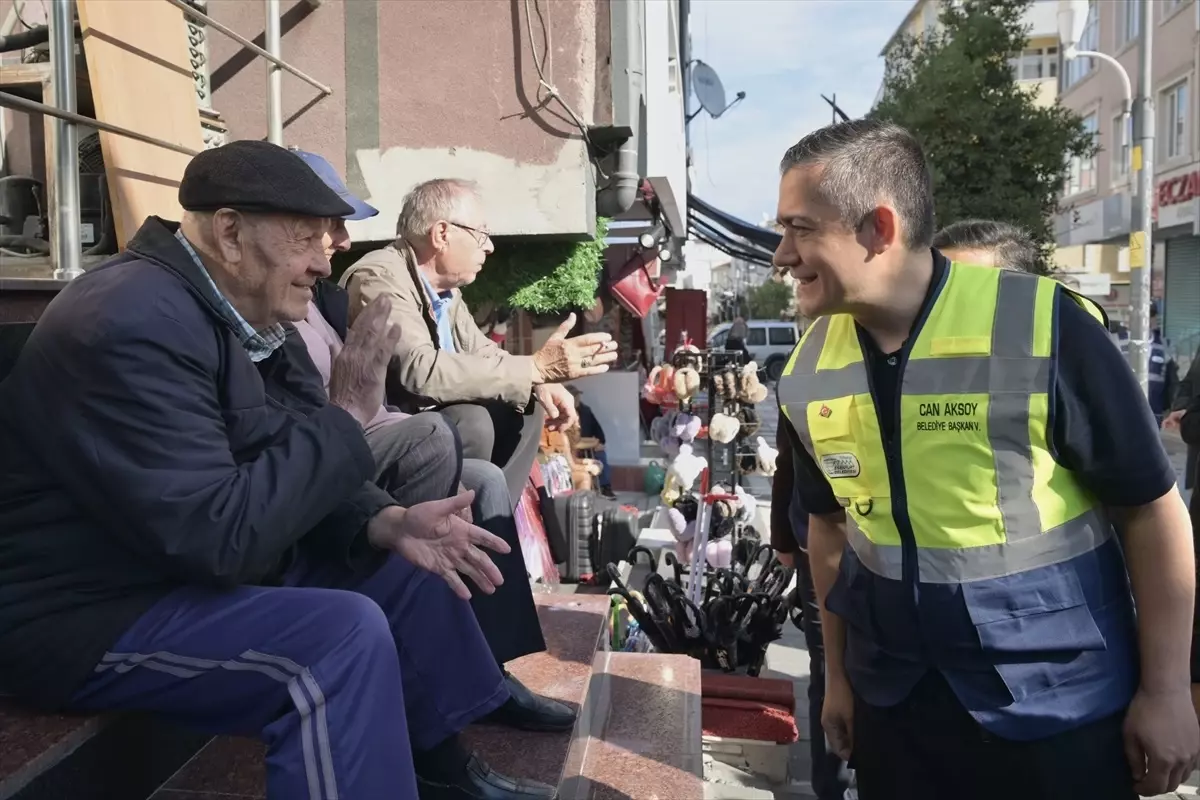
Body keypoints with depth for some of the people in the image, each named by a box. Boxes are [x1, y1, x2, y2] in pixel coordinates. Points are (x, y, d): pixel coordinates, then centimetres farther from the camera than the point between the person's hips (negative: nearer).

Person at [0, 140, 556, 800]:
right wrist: (345, 417, -23)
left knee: (406, 566, 7)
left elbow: (285, 465, 6)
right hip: (93, 615, -10)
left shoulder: (231, 314, 4)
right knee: (345, 632, -28)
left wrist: (387, 522, -12)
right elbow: (221, 534, -32)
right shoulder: (133, 329, -27)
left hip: (199, 563, 10)